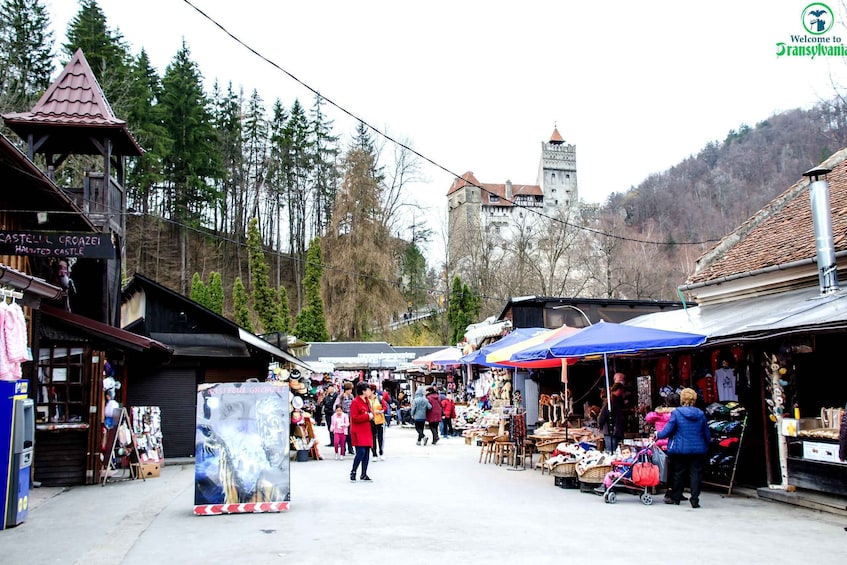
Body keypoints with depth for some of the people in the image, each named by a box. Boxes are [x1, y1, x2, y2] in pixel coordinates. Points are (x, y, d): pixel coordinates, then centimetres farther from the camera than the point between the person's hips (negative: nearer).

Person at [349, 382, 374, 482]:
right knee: (361, 451, -15)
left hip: (367, 431, 8)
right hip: (358, 431, -8)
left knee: (367, 453, 6)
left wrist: (371, 415, 4)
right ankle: (353, 472, 0)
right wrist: (367, 416, -17)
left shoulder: (367, 401, 15)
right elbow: (355, 418, -18)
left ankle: (364, 474, 13)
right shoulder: (355, 402, -11)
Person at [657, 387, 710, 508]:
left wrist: (658, 434, 10)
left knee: (678, 473, 10)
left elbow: (667, 431, -8)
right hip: (698, 449, 2)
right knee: (695, 473, 4)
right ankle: (695, 500, 0)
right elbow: (707, 434, 6)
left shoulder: (676, 413, -9)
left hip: (680, 449, -2)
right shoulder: (701, 414, 1)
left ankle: (675, 497, 21)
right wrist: (705, 447, 21)